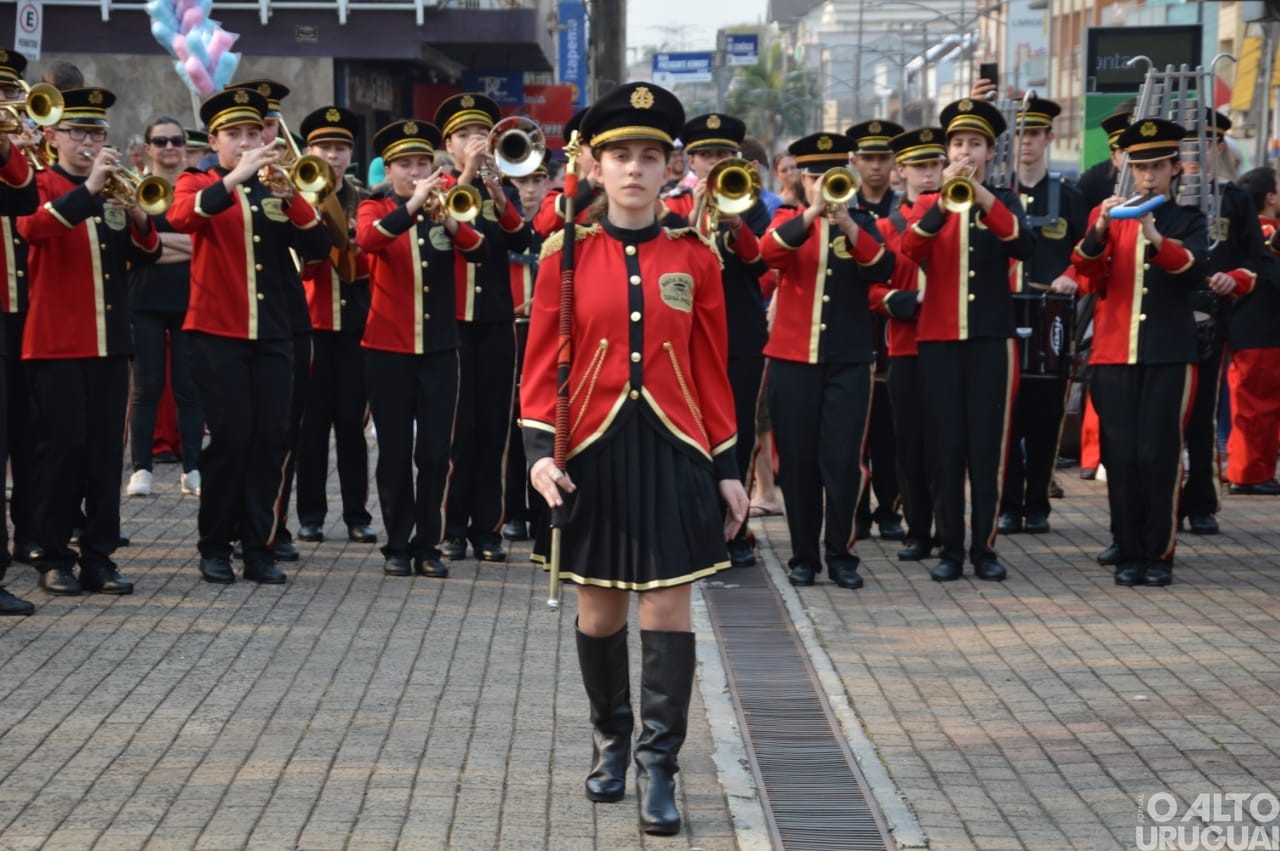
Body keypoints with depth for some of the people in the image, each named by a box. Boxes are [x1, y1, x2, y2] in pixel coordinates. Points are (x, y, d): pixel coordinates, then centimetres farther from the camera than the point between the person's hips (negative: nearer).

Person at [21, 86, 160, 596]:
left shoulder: (116, 189, 14)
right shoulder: (41, 186, 0)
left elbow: (146, 256, 7)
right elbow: (32, 227, -22)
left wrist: (138, 216, -13)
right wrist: (89, 189, -29)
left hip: (110, 342, 5)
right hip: (55, 342, -5)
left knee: (107, 451, 4)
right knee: (61, 448, -4)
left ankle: (99, 557, 9)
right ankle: (55, 557, 5)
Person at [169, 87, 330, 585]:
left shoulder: (277, 188, 12)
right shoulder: (198, 184, 3)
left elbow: (317, 249, -1)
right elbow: (180, 217, -22)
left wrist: (289, 196, -16)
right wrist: (234, 179, -30)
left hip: (273, 334, 3)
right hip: (217, 334, -3)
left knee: (271, 438, 0)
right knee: (229, 437, -7)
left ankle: (258, 546, 9)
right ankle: (215, 547, 5)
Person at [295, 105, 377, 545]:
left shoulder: (366, 202, 9)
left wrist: (353, 247, -15)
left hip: (355, 322, 1)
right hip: (309, 320, -1)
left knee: (352, 419, 3)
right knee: (313, 419, 2)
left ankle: (357, 516, 7)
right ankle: (310, 515, 8)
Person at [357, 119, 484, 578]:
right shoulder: (376, 208, 1)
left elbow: (478, 248, -10)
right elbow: (366, 240, -22)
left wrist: (448, 220, -29)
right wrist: (411, 206, -34)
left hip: (439, 348, 2)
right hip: (388, 350, -2)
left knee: (435, 452, 2)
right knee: (395, 451, 3)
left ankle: (428, 544, 11)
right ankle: (397, 545, 11)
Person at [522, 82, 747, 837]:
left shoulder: (696, 259, 2)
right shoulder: (566, 256, 1)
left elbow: (712, 372, 5)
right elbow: (543, 364, 1)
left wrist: (728, 468, 3)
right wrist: (540, 450, -11)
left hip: (673, 453, 0)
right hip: (594, 451, 0)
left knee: (668, 610, -3)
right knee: (599, 611, 11)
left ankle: (659, 768, 3)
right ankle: (611, 738, 32)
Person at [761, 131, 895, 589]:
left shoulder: (861, 223, 8)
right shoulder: (788, 221, 6)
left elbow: (883, 269, -12)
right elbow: (770, 252, -18)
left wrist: (847, 224, -24)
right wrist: (812, 213, -30)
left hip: (848, 361, 0)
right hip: (793, 359, 0)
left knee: (843, 460, -4)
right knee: (798, 461, 3)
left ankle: (840, 553, 6)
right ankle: (804, 555, 12)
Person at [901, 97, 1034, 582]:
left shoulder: (1003, 202, 8)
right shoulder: (929, 204, 9)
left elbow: (1023, 247, -14)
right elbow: (909, 252, -11)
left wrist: (980, 193, -22)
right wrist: (943, 202, -23)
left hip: (991, 340, -1)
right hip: (939, 340, 1)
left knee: (987, 445, 0)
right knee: (945, 446, 1)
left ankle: (984, 547, 6)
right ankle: (950, 548, 6)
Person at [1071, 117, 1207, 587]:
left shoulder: (1188, 220, 6)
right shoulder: (1108, 214, 11)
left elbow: (1193, 268, -14)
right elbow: (1086, 270, -4)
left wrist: (1156, 238, -33)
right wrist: (1099, 230, -24)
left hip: (1168, 355, -2)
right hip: (1113, 354, 2)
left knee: (1158, 454, -5)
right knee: (1120, 456, 1)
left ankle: (1159, 554, 3)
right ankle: (1128, 554, 8)